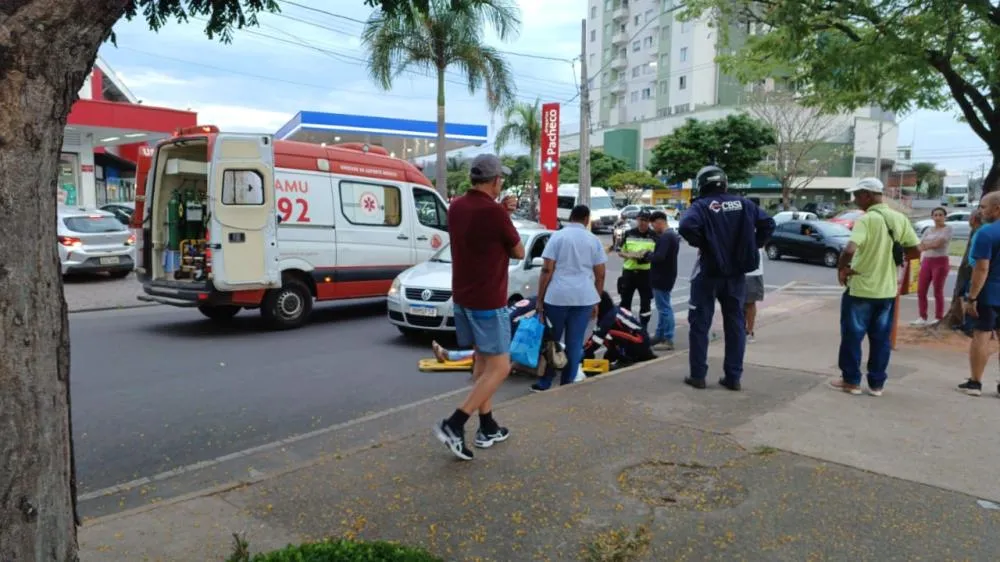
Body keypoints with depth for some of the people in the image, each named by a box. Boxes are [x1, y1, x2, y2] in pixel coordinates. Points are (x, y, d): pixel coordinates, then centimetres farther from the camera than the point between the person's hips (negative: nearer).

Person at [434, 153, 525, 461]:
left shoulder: (456, 207, 3)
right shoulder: (494, 212, -20)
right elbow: (519, 252, -7)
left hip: (462, 296, 9)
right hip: (488, 300, -8)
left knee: (482, 361, 18)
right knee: (499, 367, 0)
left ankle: (487, 428, 24)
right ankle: (453, 425, -6)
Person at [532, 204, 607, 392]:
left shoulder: (557, 236, 0)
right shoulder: (594, 240, 7)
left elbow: (547, 270, -6)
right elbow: (600, 274, 6)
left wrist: (540, 299, -2)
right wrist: (597, 301, 15)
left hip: (557, 296, -1)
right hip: (584, 298, 2)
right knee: (575, 343, 8)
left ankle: (544, 383, 16)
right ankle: (567, 384, 12)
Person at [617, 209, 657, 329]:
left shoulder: (654, 236, 1)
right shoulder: (628, 234, 4)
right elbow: (620, 252, 6)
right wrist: (630, 255, -14)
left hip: (646, 273, -1)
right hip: (628, 272, 1)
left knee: (645, 302, 5)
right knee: (625, 301, 8)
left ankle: (643, 329, 16)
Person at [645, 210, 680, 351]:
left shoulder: (665, 237, -20)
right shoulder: (672, 235, 15)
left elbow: (659, 257, -29)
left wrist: (647, 254, -11)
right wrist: (651, 254, 6)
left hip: (662, 277, -11)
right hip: (666, 276, 11)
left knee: (665, 308, -6)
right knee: (663, 307, 17)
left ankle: (668, 340, -2)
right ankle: (660, 335, 26)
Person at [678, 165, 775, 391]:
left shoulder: (701, 206, -10)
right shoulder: (743, 204, 4)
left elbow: (687, 227, -28)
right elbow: (768, 223, 4)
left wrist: (701, 243, -12)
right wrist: (753, 247, 7)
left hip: (709, 273, -4)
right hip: (737, 273, 4)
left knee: (700, 324, 6)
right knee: (735, 324, 11)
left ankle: (698, 375, 8)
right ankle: (733, 377, 13)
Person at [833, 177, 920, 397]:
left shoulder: (866, 219, -17)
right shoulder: (900, 219, 2)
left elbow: (849, 250, -30)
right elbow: (916, 251, 5)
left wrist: (842, 268, -13)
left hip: (860, 288, -6)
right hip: (887, 289, 6)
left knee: (852, 336, 8)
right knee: (881, 339, 13)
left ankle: (851, 380, 15)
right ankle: (877, 383, 18)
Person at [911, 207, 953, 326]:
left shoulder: (947, 229, -3)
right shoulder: (928, 230, 14)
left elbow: (938, 243, -15)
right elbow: (920, 246, 6)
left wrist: (927, 245, -1)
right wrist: (933, 243, -10)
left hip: (941, 262, -6)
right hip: (927, 261, 6)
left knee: (938, 292, -3)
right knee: (921, 291, 2)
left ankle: (938, 319, 5)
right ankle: (923, 318, 11)